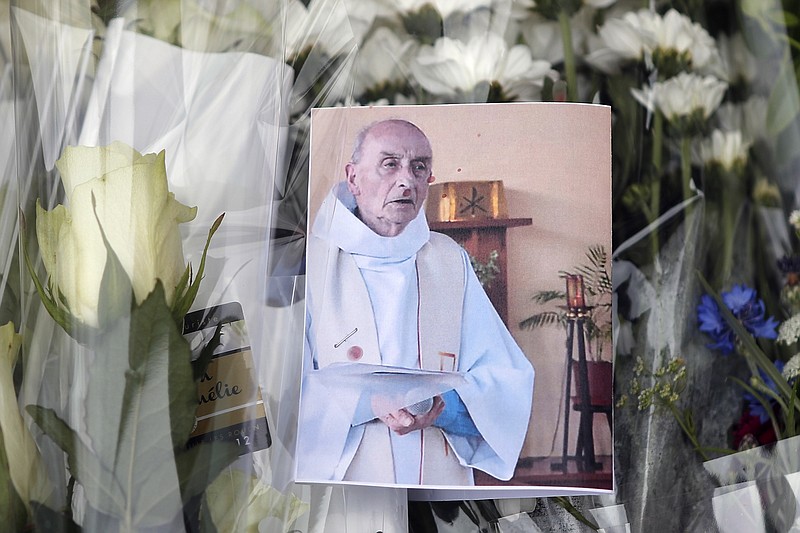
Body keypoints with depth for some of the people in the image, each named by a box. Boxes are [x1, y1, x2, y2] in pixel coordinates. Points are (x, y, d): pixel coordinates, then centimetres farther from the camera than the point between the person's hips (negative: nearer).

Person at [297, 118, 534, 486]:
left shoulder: (451, 262, 8)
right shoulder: (313, 262, -1)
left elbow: (509, 380, 4)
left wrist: (445, 407, -12)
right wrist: (367, 404, -19)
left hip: (441, 480, 2)